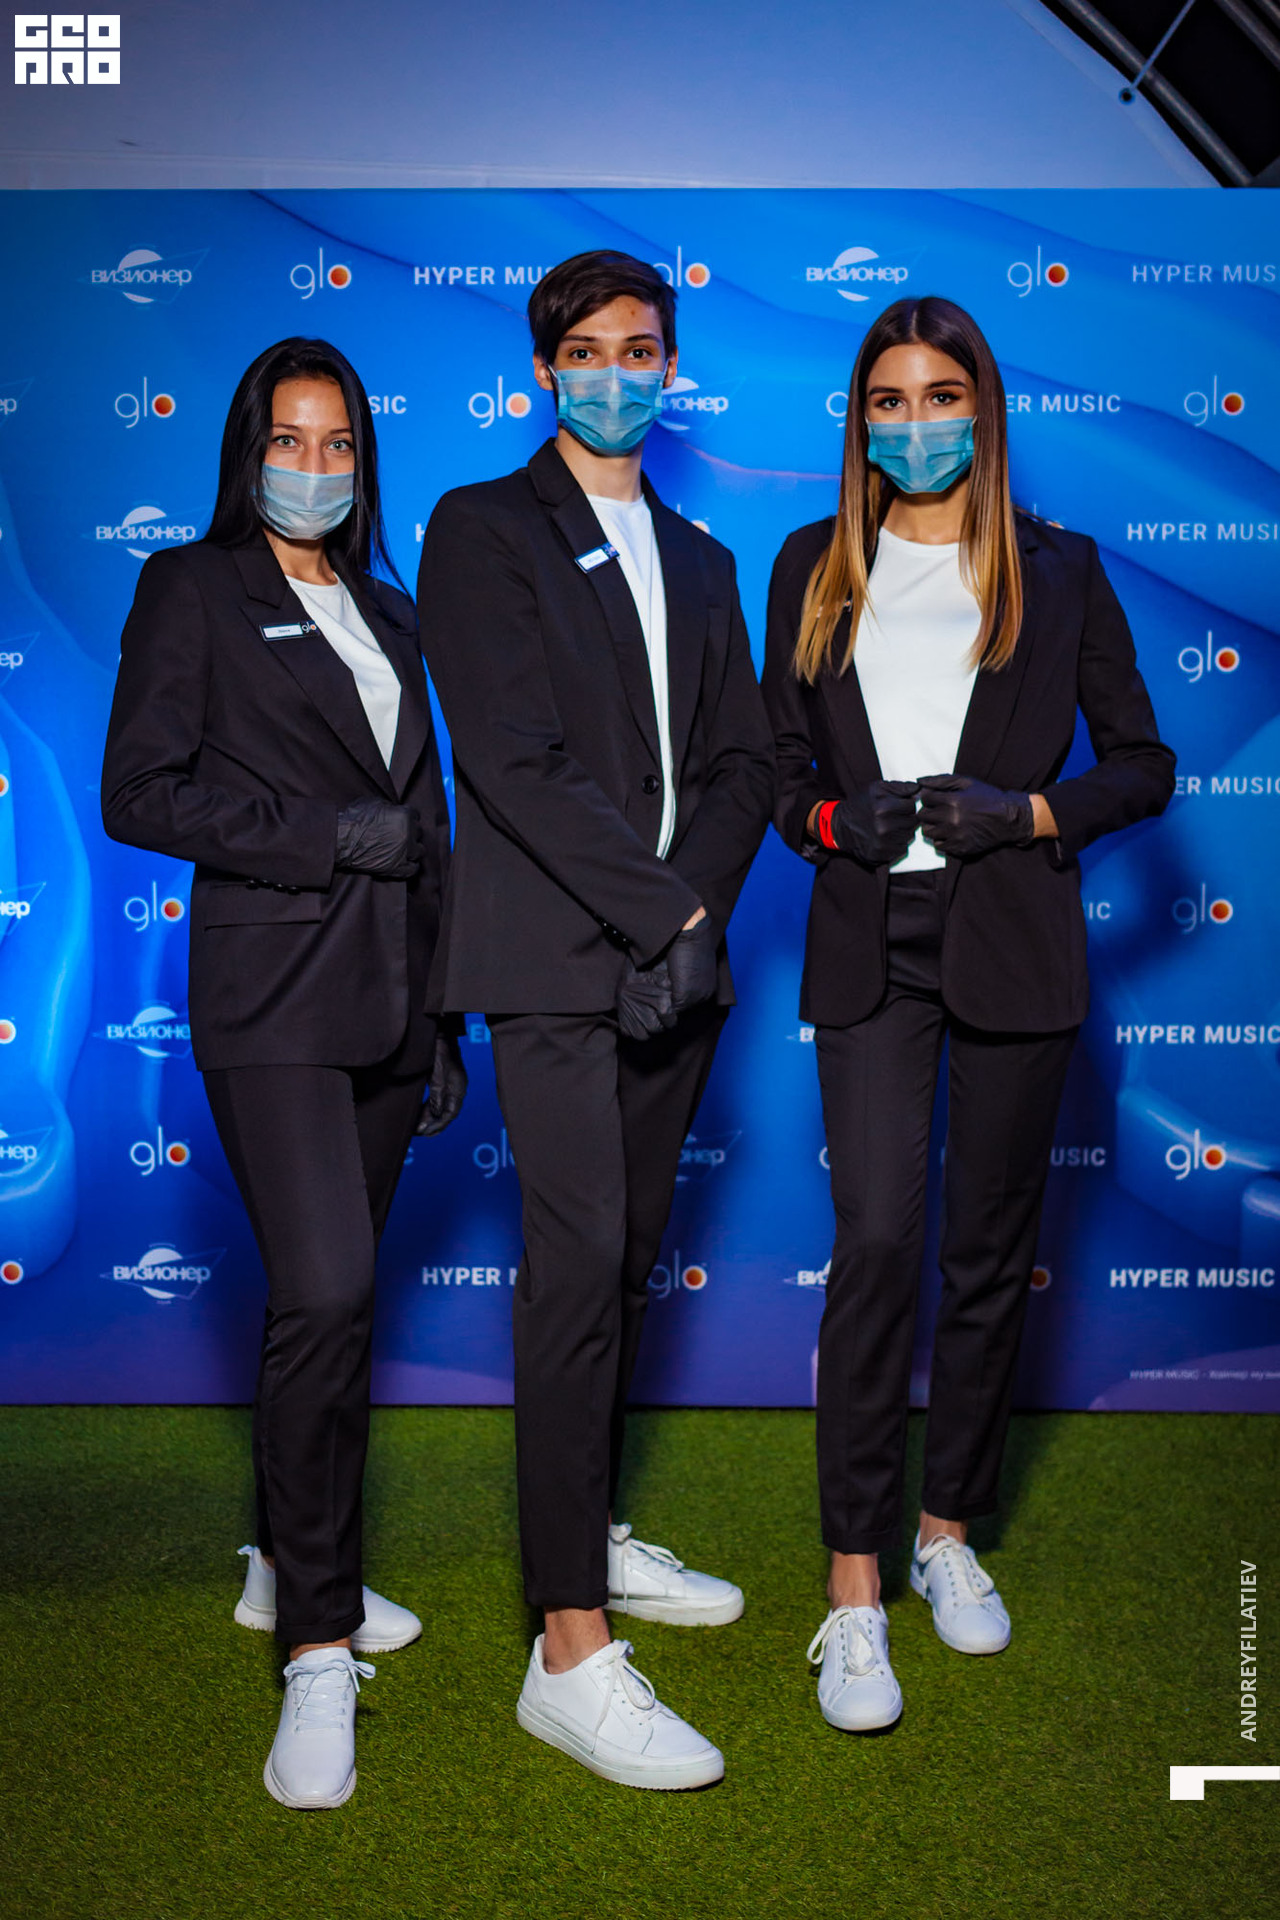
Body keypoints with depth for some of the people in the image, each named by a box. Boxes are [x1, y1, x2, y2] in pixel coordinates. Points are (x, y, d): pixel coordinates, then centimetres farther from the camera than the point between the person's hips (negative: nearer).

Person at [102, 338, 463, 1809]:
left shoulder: (387, 616, 19)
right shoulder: (192, 589, 3)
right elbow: (138, 794, -6)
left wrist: (444, 1021, 16)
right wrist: (329, 835, -12)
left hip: (386, 997, 6)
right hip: (272, 994, -6)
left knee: (335, 1292, 11)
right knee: (323, 1292, -15)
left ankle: (290, 1563, 29)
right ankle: (317, 1653, -5)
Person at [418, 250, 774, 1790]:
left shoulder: (701, 561, 21)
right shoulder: (482, 530, 1)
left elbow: (740, 760, 12)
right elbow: (515, 758, -11)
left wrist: (698, 916, -5)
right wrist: (665, 912, -15)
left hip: (674, 954, 6)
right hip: (557, 959, -6)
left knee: (626, 1258, 12)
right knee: (578, 1267, -11)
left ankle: (592, 1537, 28)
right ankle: (571, 1651, -5)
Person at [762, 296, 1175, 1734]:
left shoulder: (1057, 572, 7)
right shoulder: (812, 569, 11)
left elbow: (1145, 762, 7)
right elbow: (780, 763, 13)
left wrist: (1027, 811, -10)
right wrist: (837, 818, -8)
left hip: (1012, 942, 1)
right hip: (868, 944, 0)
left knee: (990, 1248, 7)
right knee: (876, 1241, -10)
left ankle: (949, 1528, 26)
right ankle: (854, 1591, -1)